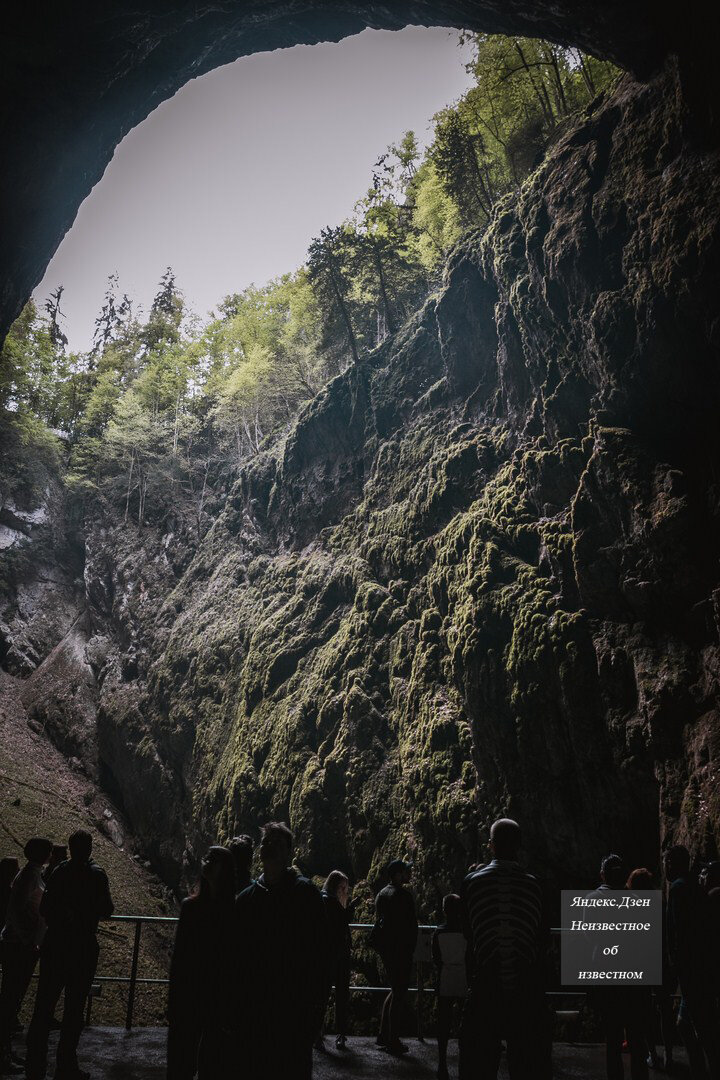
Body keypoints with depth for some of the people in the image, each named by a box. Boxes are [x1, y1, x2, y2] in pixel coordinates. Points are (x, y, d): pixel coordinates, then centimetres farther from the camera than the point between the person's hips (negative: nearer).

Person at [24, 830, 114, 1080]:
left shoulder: (59, 872, 1)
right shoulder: (96, 875, -10)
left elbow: (44, 909, 6)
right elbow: (105, 911, -6)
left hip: (54, 944, 4)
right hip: (82, 947, -4)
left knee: (44, 1005, 11)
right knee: (74, 1007, 6)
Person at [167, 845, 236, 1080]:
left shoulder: (235, 909, -7)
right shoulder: (191, 906, 3)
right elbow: (179, 955, 6)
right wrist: (173, 1002, 5)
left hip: (221, 996, -3)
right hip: (190, 993, 3)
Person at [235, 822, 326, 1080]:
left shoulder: (304, 892, -5)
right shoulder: (247, 896, 8)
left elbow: (317, 948, -9)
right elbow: (239, 952, 12)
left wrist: (313, 997, -13)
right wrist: (239, 999, 8)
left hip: (296, 1003, -4)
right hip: (257, 1002, 5)